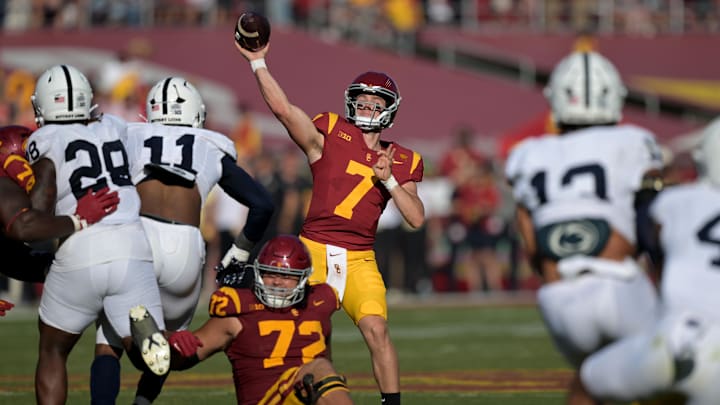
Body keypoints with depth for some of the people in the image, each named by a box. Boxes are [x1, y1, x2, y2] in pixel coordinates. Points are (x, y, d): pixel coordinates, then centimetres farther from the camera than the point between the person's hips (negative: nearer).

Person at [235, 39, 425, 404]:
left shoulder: (401, 162, 12)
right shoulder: (329, 134, 3)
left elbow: (416, 219, 5)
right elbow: (282, 108, -8)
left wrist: (389, 180, -6)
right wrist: (257, 62, -10)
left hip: (359, 260, 1)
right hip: (314, 250, -1)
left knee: (376, 329, -16)